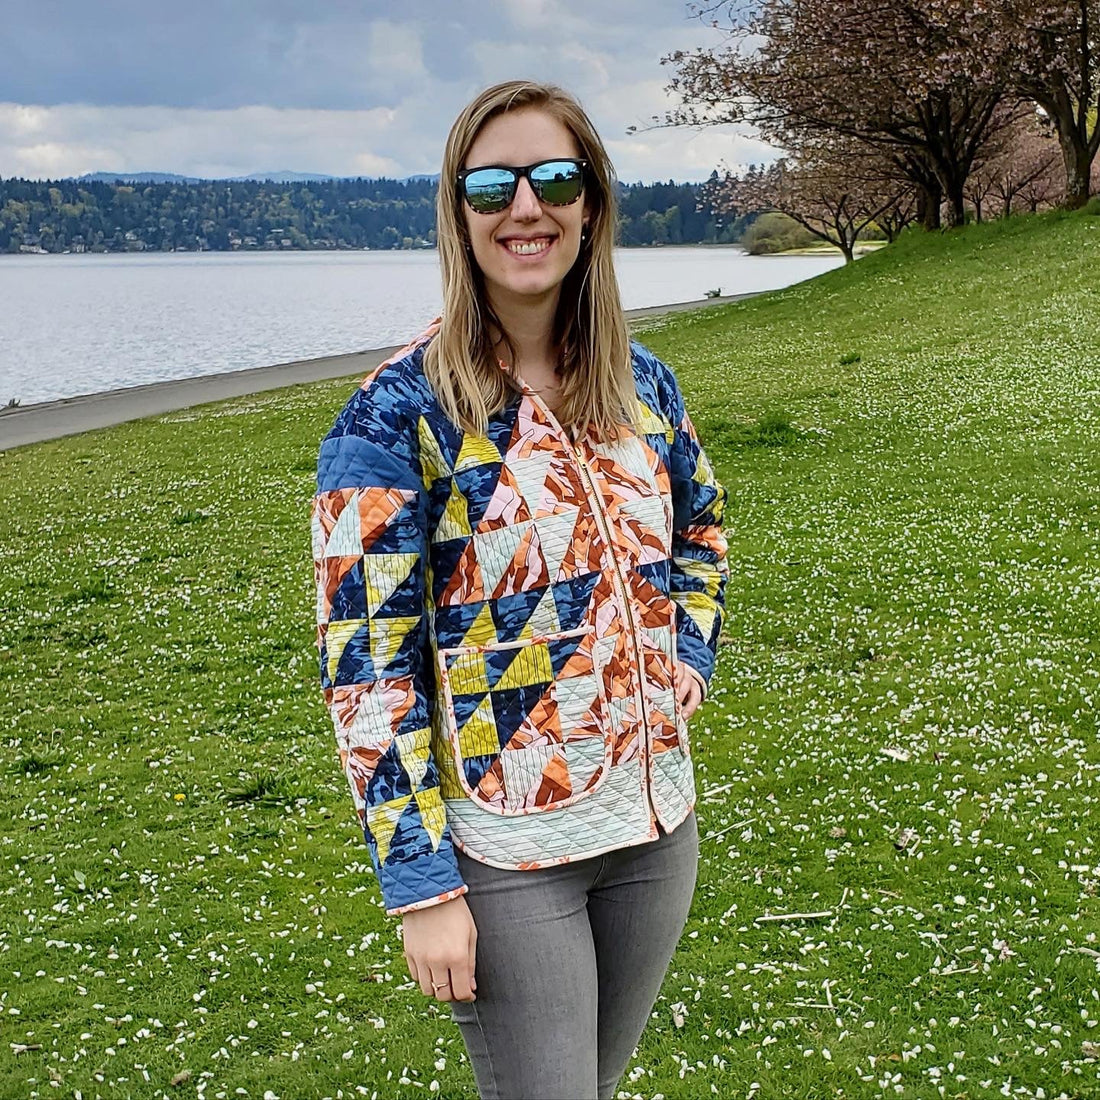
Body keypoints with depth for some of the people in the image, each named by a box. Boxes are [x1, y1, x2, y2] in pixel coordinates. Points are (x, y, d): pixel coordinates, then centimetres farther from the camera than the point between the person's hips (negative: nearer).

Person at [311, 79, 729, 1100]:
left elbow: (701, 531, 20)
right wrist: (419, 881, -16)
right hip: (504, 854, -5)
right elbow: (364, 658, -15)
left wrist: (689, 652, 2)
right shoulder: (398, 412, -15)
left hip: (656, 821, 6)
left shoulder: (642, 382, 2)